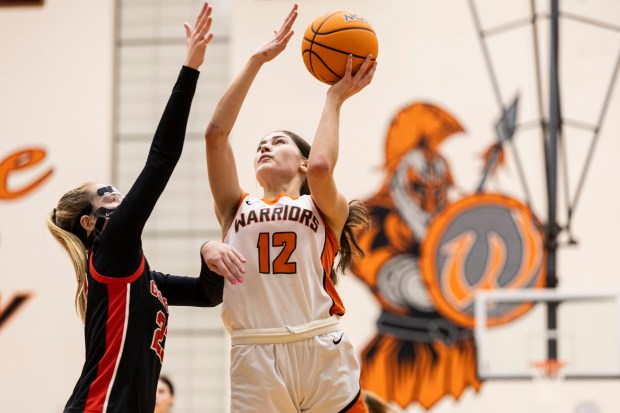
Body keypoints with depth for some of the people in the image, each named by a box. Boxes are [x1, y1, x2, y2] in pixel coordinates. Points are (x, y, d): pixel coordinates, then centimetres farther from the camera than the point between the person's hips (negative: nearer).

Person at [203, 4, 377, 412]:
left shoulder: (326, 210, 14)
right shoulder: (238, 209, 20)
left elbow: (321, 168, -8)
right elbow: (216, 133, 9)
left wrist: (335, 99, 8)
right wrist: (257, 60, 11)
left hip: (322, 353, -2)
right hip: (255, 360, 2)